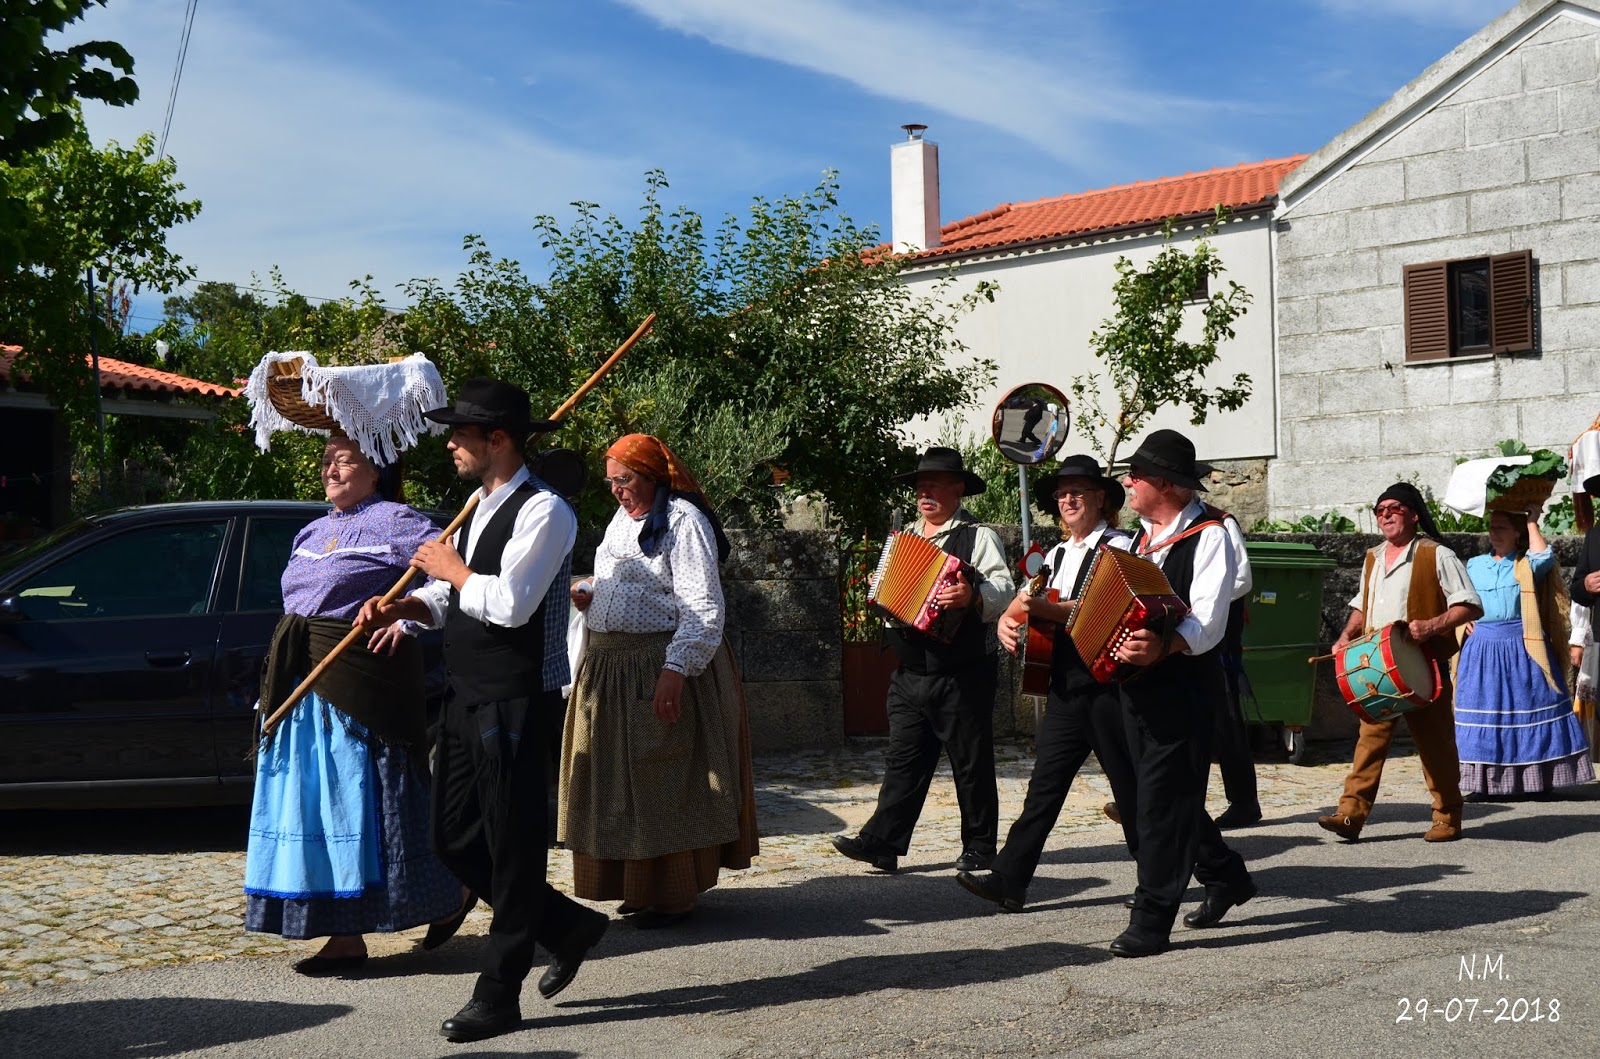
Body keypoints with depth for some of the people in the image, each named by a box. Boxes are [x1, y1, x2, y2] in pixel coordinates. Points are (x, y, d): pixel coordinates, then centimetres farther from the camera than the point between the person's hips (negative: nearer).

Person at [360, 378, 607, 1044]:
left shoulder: (542, 510, -13)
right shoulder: (481, 509, 16)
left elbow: (511, 603, -23)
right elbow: (453, 601, 20)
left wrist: (452, 569, -9)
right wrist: (401, 607, 1)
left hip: (513, 704, -10)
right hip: (464, 701, 10)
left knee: (511, 846, 0)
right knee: (455, 840, 13)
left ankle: (498, 996, 9)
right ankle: (568, 925, 28)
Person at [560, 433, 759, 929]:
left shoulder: (682, 521, -12)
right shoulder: (622, 518, 16)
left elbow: (702, 608, -18)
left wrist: (676, 669, -26)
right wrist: (588, 593, 6)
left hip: (661, 668, -9)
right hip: (607, 665, 9)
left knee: (662, 781, -3)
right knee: (619, 781, 12)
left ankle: (673, 894, 8)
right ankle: (638, 885, 24)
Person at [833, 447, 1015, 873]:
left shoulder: (978, 537, -2)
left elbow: (1004, 590, -15)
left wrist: (973, 597, -34)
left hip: (962, 674, -5)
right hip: (910, 674, 5)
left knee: (971, 762, 4)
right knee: (903, 759, 3)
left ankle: (979, 846, 13)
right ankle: (882, 842, 0)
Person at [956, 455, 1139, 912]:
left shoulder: (1117, 547, -5)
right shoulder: (1058, 554, 19)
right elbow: (1025, 601, 17)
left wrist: (1045, 609, -27)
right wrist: (1008, 620, -5)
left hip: (1106, 684, -6)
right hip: (1066, 685, 7)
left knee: (1130, 786, 3)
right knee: (1045, 783, 2)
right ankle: (1009, 879, 0)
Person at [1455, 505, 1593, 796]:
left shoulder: (1527, 565, 3)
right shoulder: (1474, 565, 13)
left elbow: (1543, 557, -19)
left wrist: (1532, 523, -8)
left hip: (1522, 651, -3)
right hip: (1483, 651, 3)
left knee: (1529, 712, -2)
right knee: (1485, 714, 1)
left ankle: (1534, 779, 4)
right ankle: (1486, 781, 3)